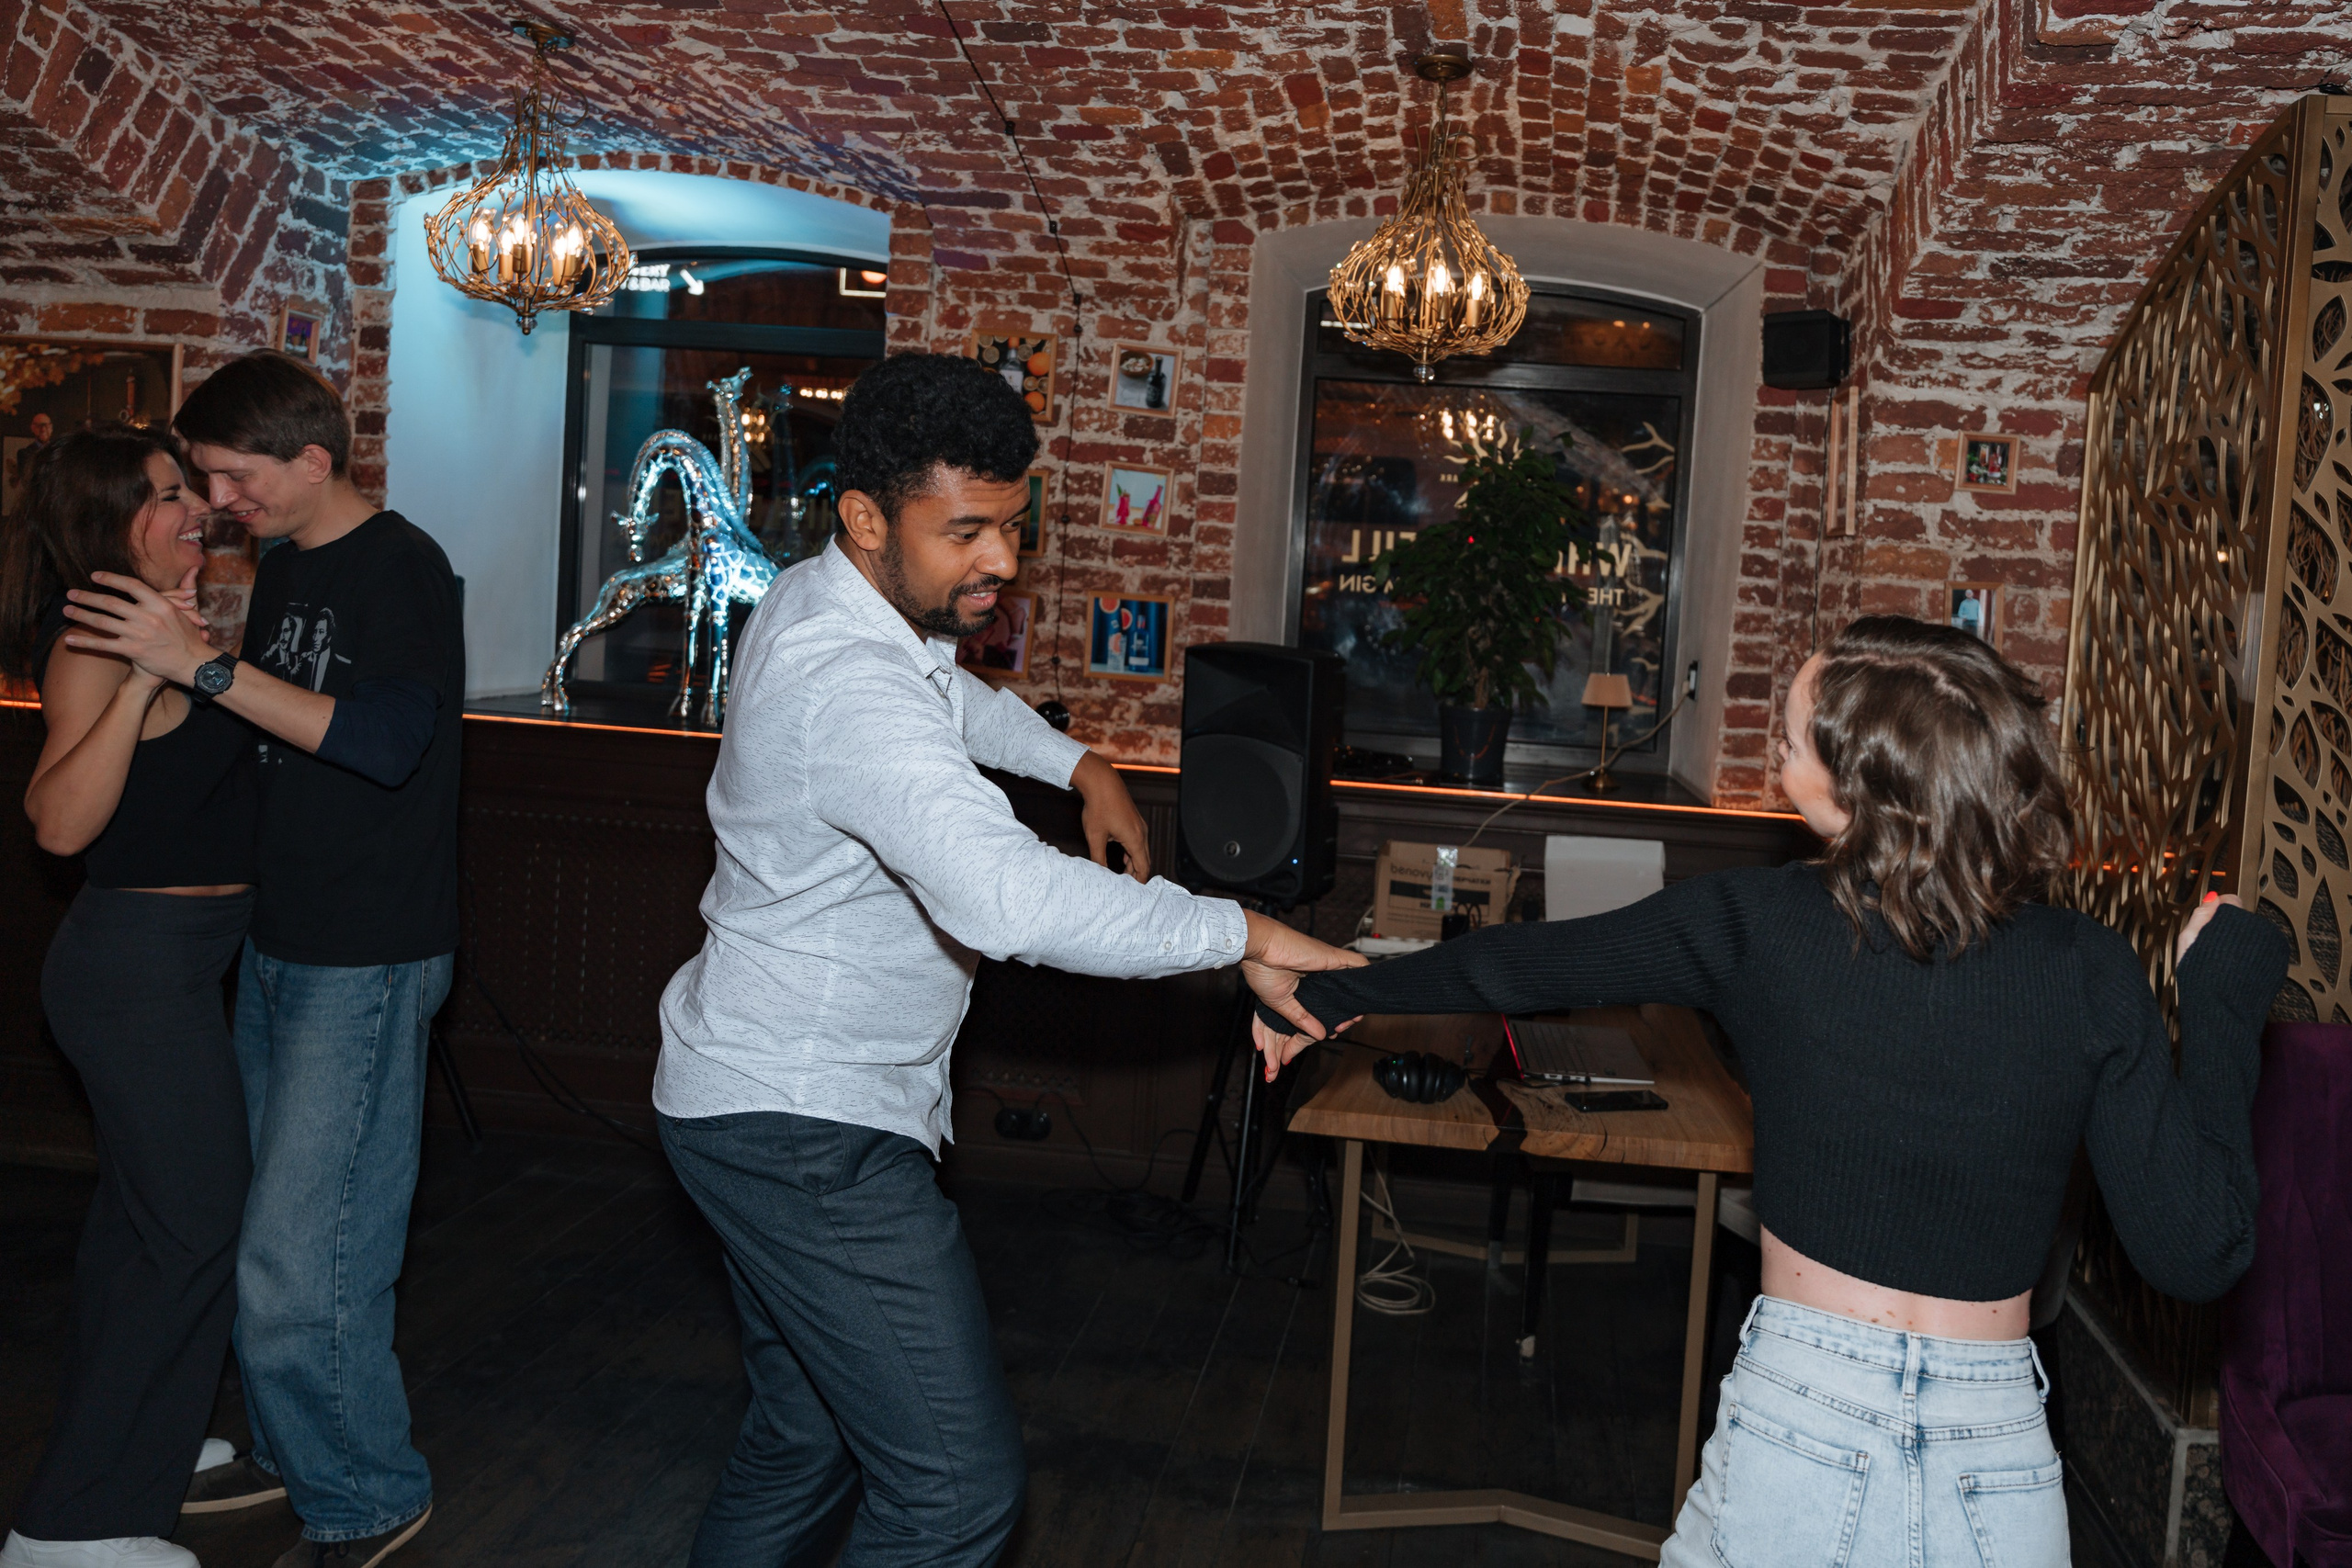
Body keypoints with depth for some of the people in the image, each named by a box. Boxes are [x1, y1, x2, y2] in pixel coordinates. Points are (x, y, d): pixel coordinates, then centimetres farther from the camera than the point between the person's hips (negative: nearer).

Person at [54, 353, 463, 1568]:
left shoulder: (400, 567, -14)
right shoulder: (279, 566, 12)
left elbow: (385, 739, -29)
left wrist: (203, 665, -28)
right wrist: (174, 662, 6)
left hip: (366, 962, -9)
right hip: (277, 942, 9)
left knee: (298, 1264, -6)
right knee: (274, 1218, 18)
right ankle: (292, 1450, 36)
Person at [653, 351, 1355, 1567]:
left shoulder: (817, 601, 6)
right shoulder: (850, 686, -27)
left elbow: (948, 692, 29)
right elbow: (1006, 898, -42)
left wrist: (1082, 767, 17)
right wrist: (1243, 933, -37)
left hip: (757, 1101, 11)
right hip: (804, 1125, -11)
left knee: (804, 1440, 20)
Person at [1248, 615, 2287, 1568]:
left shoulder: (1756, 929, -13)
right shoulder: (2090, 975, -10)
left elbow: (1513, 969, -2)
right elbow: (2198, 1258, -8)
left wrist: (1326, 995, 14)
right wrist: (2221, 1000, 0)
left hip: (1801, 1428, -2)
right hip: (1998, 1454, 2)